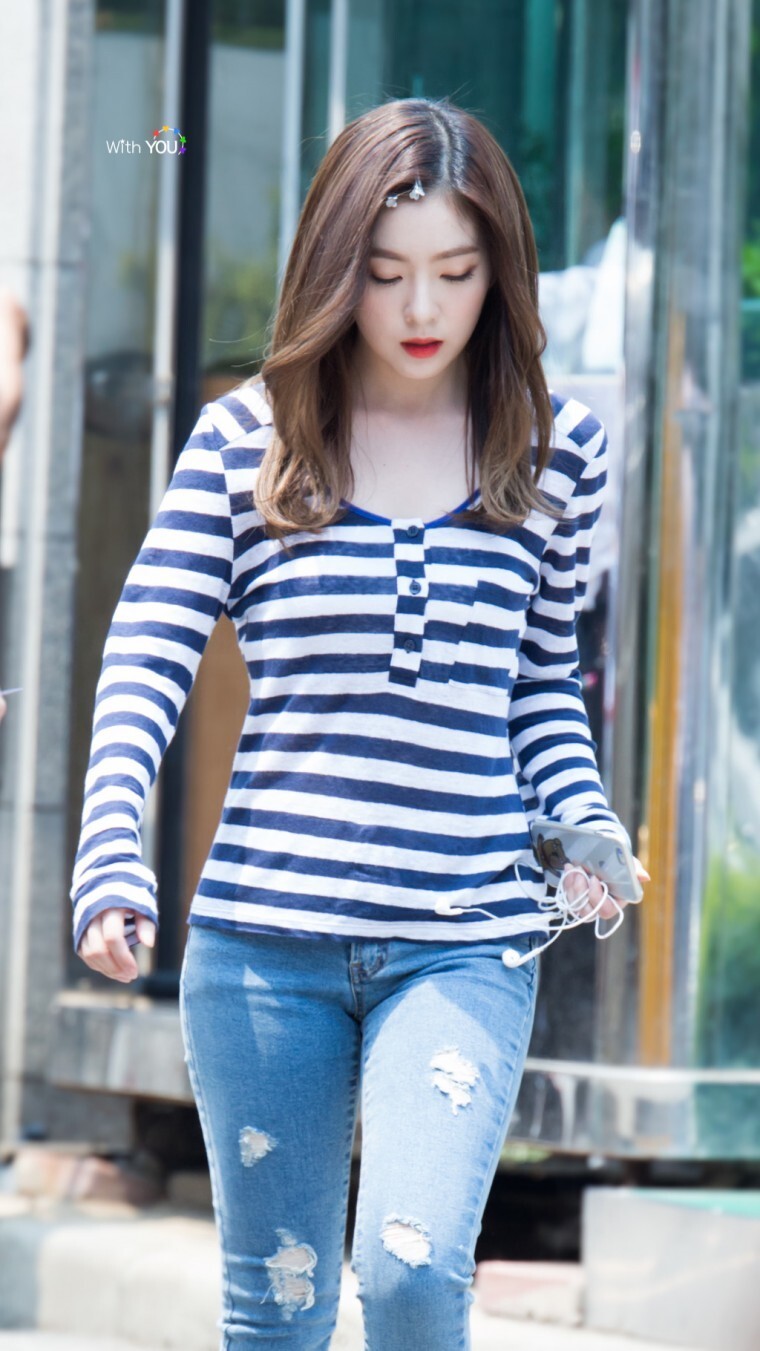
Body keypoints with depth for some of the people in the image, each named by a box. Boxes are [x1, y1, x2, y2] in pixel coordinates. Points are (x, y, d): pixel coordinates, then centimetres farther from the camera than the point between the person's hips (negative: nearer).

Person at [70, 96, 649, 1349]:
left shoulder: (557, 450, 6)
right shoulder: (248, 436, 1)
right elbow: (148, 655, -3)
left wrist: (586, 822, -1)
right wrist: (109, 861, -16)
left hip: (465, 940, 0)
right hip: (262, 935, 0)